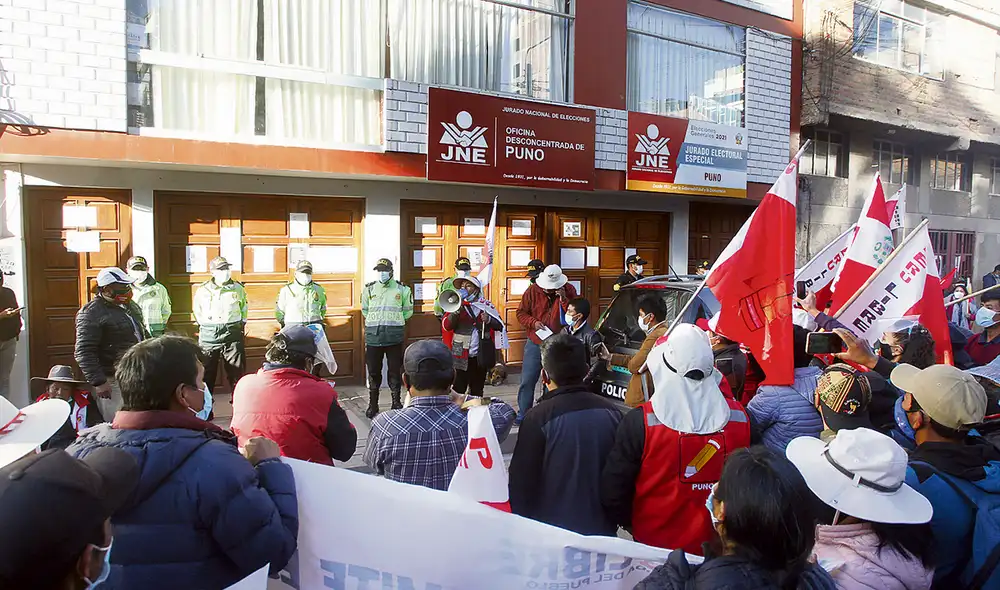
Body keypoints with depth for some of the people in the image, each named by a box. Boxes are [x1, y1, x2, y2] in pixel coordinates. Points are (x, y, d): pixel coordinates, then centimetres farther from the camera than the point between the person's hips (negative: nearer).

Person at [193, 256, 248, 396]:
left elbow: (244, 307, 19)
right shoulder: (202, 290, 2)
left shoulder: (238, 288, 4)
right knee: (206, 373, 7)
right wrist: (205, 327, 11)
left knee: (237, 372, 1)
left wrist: (242, 324, 14)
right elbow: (197, 312, 16)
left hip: (232, 333, 0)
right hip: (208, 335, 0)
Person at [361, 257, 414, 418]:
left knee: (395, 370, 6)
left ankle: (396, 402, 18)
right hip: (373, 335, 1)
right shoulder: (369, 289, 6)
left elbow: (408, 311, 11)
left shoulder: (402, 289, 3)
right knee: (373, 371, 7)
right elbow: (365, 310, 17)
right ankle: (373, 404, 18)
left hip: (394, 336, -1)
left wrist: (395, 321, 6)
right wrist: (376, 321, 10)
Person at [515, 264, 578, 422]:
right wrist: (533, 322, -15)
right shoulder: (533, 290, -3)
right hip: (535, 343, 1)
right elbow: (521, 313, 2)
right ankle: (523, 414, 17)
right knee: (527, 381, 4)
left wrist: (564, 299, -19)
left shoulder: (569, 290, -3)